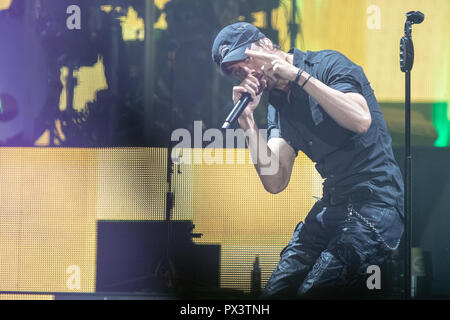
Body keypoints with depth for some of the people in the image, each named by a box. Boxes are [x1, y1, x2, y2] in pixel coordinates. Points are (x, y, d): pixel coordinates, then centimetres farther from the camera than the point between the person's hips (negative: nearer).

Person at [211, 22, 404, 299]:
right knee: (276, 291, -3)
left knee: (315, 292, -22)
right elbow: (275, 182, 3)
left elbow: (361, 120, -23)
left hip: (376, 197, -7)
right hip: (333, 204, 7)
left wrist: (298, 75, -19)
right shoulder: (278, 105, 14)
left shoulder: (328, 64, -4)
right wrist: (247, 119, -5)